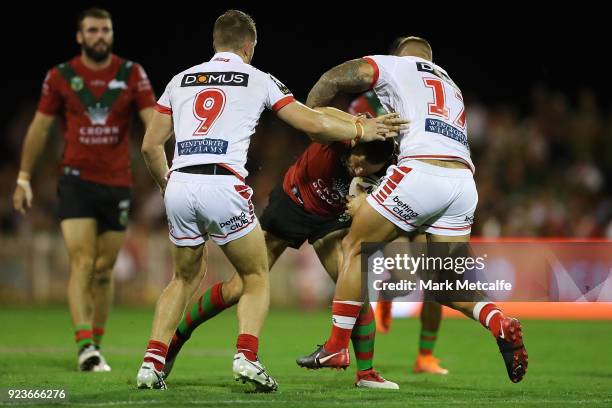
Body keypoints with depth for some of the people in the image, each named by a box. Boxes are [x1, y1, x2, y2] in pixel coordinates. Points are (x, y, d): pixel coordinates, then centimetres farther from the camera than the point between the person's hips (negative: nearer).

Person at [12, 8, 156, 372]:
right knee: (83, 263, -15)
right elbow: (40, 127, 7)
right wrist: (24, 178, 7)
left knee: (105, 269, 8)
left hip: (118, 184, 2)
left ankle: (96, 345, 20)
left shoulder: (132, 74, 1)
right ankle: (85, 346, -22)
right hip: (77, 180, -2)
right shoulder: (60, 77, 0)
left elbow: (153, 120, -6)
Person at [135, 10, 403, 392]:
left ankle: (152, 363, 10)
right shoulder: (258, 80, 11)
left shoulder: (181, 80, 20)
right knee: (257, 276, 14)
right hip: (223, 185, -4)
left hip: (180, 185, 4)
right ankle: (246, 356, -9)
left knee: (186, 277, 24)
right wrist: (362, 129, 24)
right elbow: (314, 124, 9)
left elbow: (150, 146, 19)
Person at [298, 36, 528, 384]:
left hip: (422, 171, -6)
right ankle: (499, 321, -11)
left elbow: (331, 81, 14)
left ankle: (337, 347, 9)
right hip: (464, 182, 6)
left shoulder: (396, 66, 17)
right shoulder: (451, 86, 35)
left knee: (355, 248, 11)